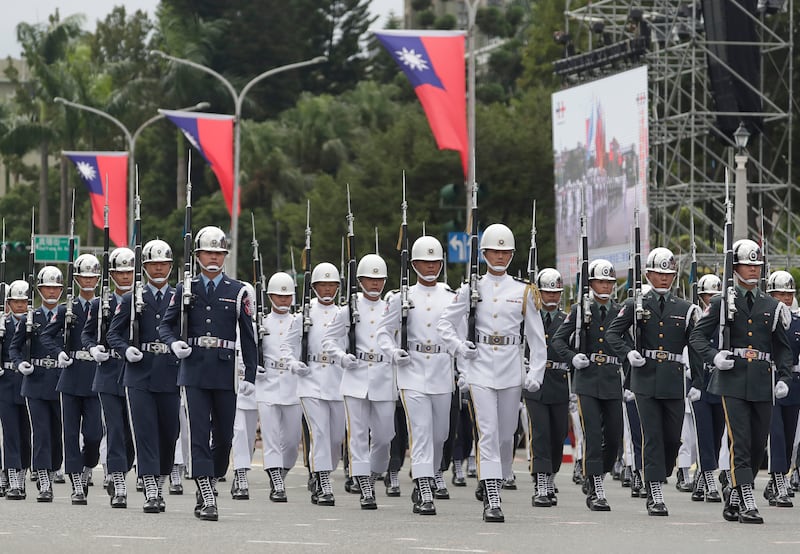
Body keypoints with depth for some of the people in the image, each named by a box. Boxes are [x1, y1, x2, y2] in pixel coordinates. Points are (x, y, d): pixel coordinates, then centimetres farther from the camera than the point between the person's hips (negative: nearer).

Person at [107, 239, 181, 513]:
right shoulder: (130, 300, 8)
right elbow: (113, 334, 9)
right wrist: (126, 349, -10)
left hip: (170, 377, 1)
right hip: (139, 376, -1)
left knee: (169, 434, 6)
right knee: (145, 432, -9)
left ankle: (160, 484, 24)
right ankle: (150, 492, -13)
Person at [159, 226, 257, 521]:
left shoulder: (237, 291, 6)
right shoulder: (185, 289, 7)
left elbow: (248, 336, 6)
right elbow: (166, 324, 10)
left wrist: (250, 374, 0)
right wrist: (174, 343, -13)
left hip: (224, 372, 1)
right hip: (194, 370, -1)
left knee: (224, 436, 6)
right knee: (199, 434, -8)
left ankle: (208, 483, 28)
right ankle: (207, 499, -11)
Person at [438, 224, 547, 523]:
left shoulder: (524, 291, 6)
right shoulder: (471, 289, 4)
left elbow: (536, 336, 7)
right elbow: (445, 323, 10)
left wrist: (536, 372, 0)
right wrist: (459, 347, -5)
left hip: (512, 370, 2)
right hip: (481, 369, -2)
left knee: (506, 433, 8)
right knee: (487, 432, -12)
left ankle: (494, 483, 28)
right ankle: (492, 501, -16)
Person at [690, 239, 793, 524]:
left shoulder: (772, 306, 13)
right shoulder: (722, 303, 4)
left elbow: (783, 348, 16)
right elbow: (697, 336, 5)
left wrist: (783, 378, 3)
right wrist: (714, 356, -14)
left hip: (763, 384, 4)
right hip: (733, 382, -4)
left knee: (758, 446, 6)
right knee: (740, 444, -12)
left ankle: (733, 501, 20)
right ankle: (747, 504, -15)